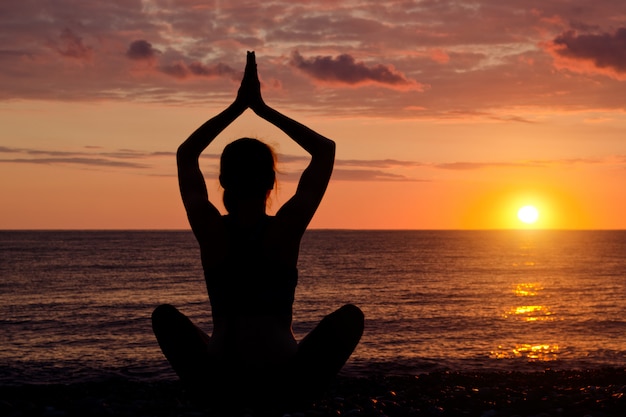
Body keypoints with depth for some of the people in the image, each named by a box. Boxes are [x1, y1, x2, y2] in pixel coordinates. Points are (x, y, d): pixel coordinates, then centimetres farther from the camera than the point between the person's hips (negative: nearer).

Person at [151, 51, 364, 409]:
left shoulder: (209, 229, -1)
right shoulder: (287, 228, -5)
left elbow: (185, 155, 18)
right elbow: (326, 150, 10)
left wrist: (238, 106, 17)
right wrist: (263, 108, 11)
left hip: (214, 382, 2)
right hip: (285, 384, -1)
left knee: (165, 315, 28)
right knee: (350, 315, 20)